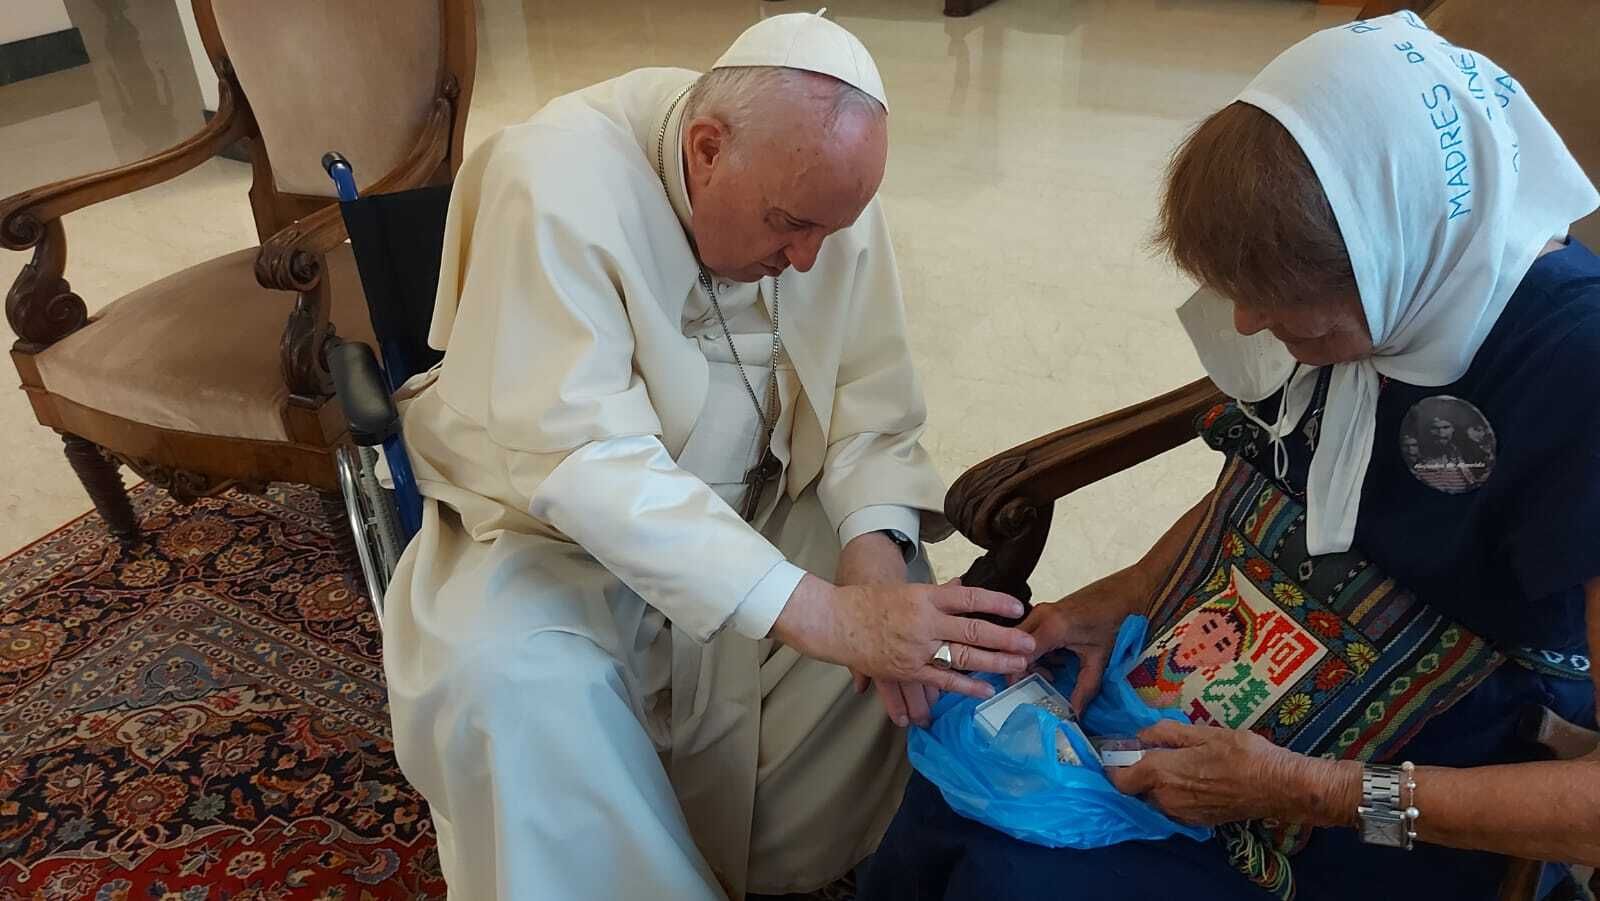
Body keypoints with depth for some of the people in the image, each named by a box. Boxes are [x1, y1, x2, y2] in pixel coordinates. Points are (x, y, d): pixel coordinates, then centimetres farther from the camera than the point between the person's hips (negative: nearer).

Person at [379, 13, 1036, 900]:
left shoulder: (822, 183, -12)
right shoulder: (559, 184, -28)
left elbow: (871, 396, -8)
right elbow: (583, 463, -36)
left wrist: (873, 546, -29)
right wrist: (814, 613, -44)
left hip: (752, 506, 4)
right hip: (558, 516, -3)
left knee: (903, 612, -16)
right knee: (508, 681, -31)